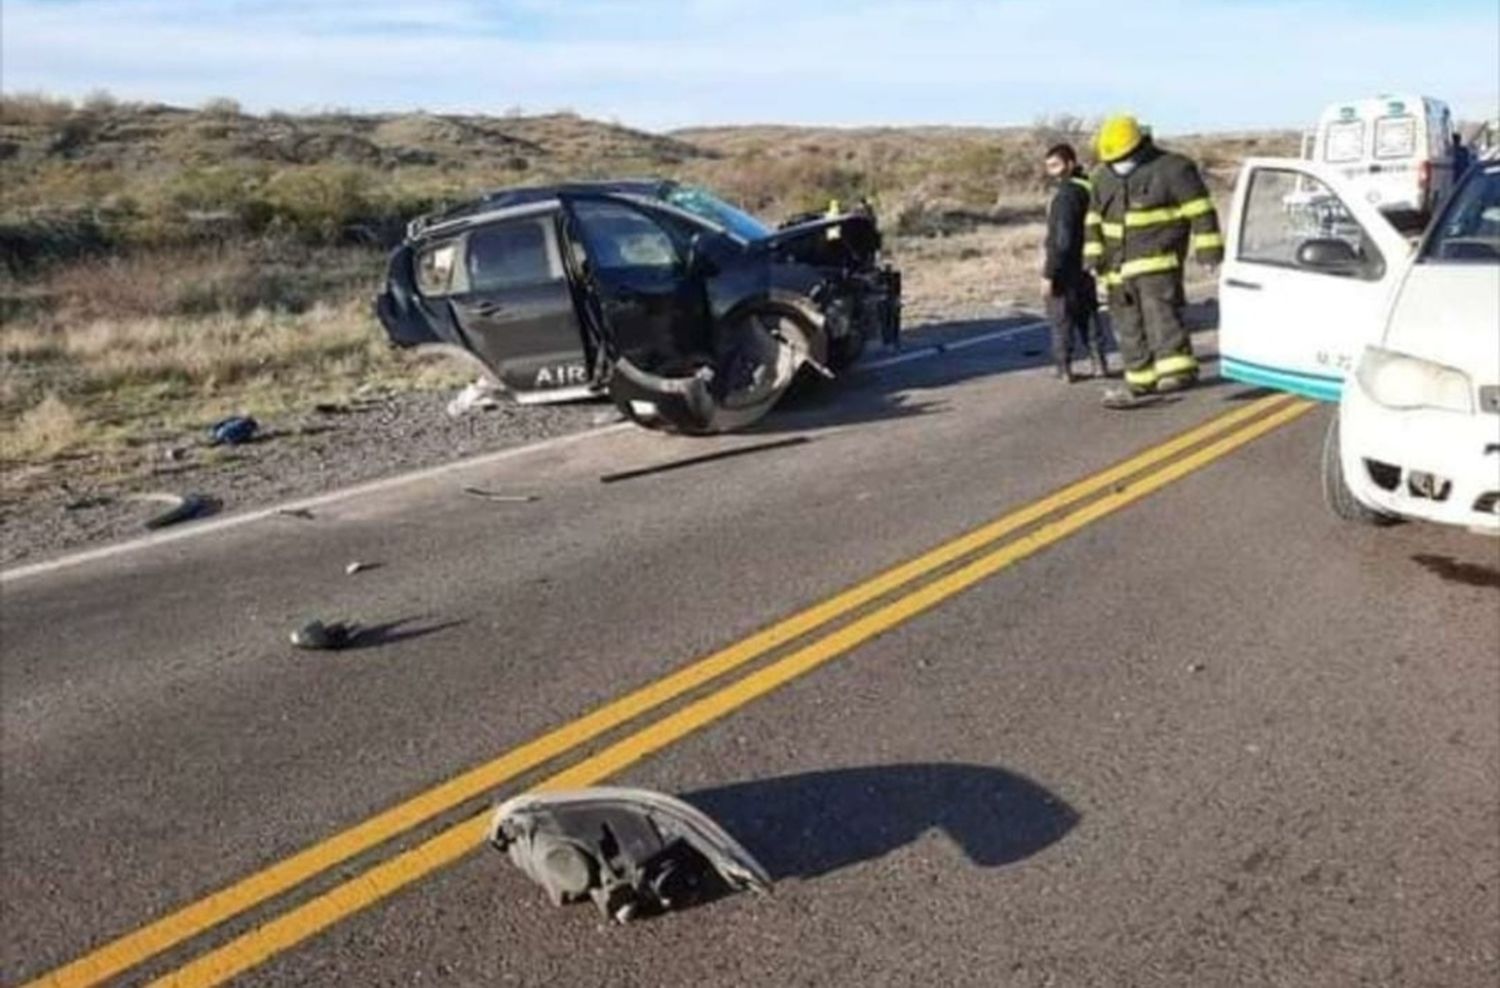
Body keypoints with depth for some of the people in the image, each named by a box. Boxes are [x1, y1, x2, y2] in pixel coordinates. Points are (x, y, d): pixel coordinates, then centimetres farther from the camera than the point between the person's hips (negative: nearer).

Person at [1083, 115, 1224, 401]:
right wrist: (1094, 254, 12)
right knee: (1128, 323, 9)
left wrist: (1208, 248, -10)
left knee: (1161, 311, -21)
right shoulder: (1103, 178, 14)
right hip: (1119, 265, 7)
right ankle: (1141, 379, 19)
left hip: (1158, 258, -7)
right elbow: (1094, 220, 21)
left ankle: (1178, 368, -26)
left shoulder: (1172, 169, -4)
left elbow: (1200, 211, -6)